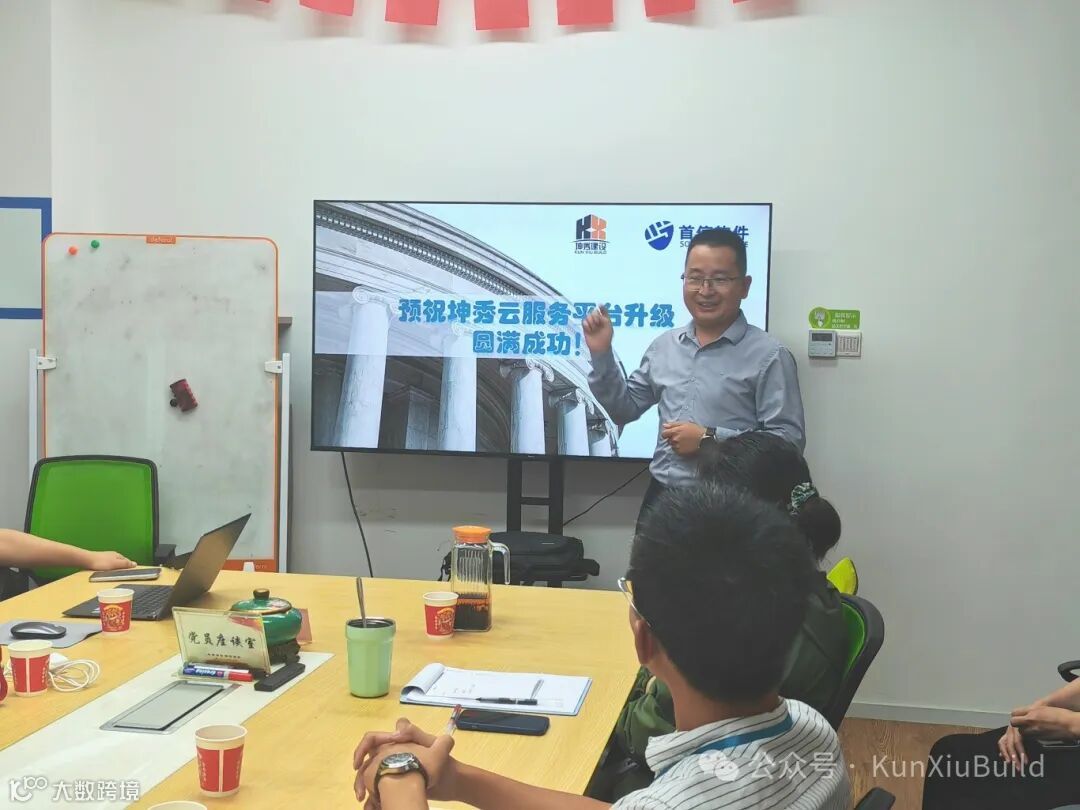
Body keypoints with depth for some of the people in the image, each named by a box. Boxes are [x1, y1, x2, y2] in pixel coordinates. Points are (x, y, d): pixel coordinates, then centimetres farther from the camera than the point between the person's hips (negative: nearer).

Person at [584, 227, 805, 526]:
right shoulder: (664, 346, 7)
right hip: (661, 498, 5)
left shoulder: (768, 356, -11)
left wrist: (710, 439, -18)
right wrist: (601, 354, 3)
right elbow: (625, 409, 15)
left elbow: (789, 439, -16)